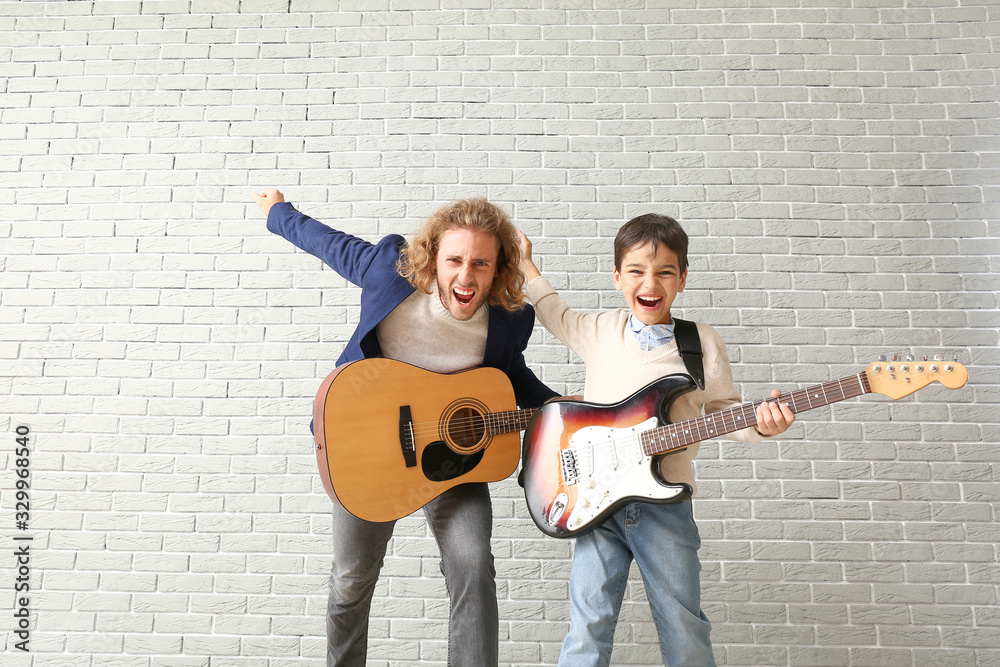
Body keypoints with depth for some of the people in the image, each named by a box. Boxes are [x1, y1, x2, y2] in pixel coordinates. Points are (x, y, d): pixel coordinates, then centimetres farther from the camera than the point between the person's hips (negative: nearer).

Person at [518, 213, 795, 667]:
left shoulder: (704, 343, 1)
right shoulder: (599, 331, 4)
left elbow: (722, 409, 7)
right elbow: (555, 314, 22)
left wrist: (760, 422, -12)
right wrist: (525, 264, 23)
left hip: (664, 502, 0)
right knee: (588, 630, 2)